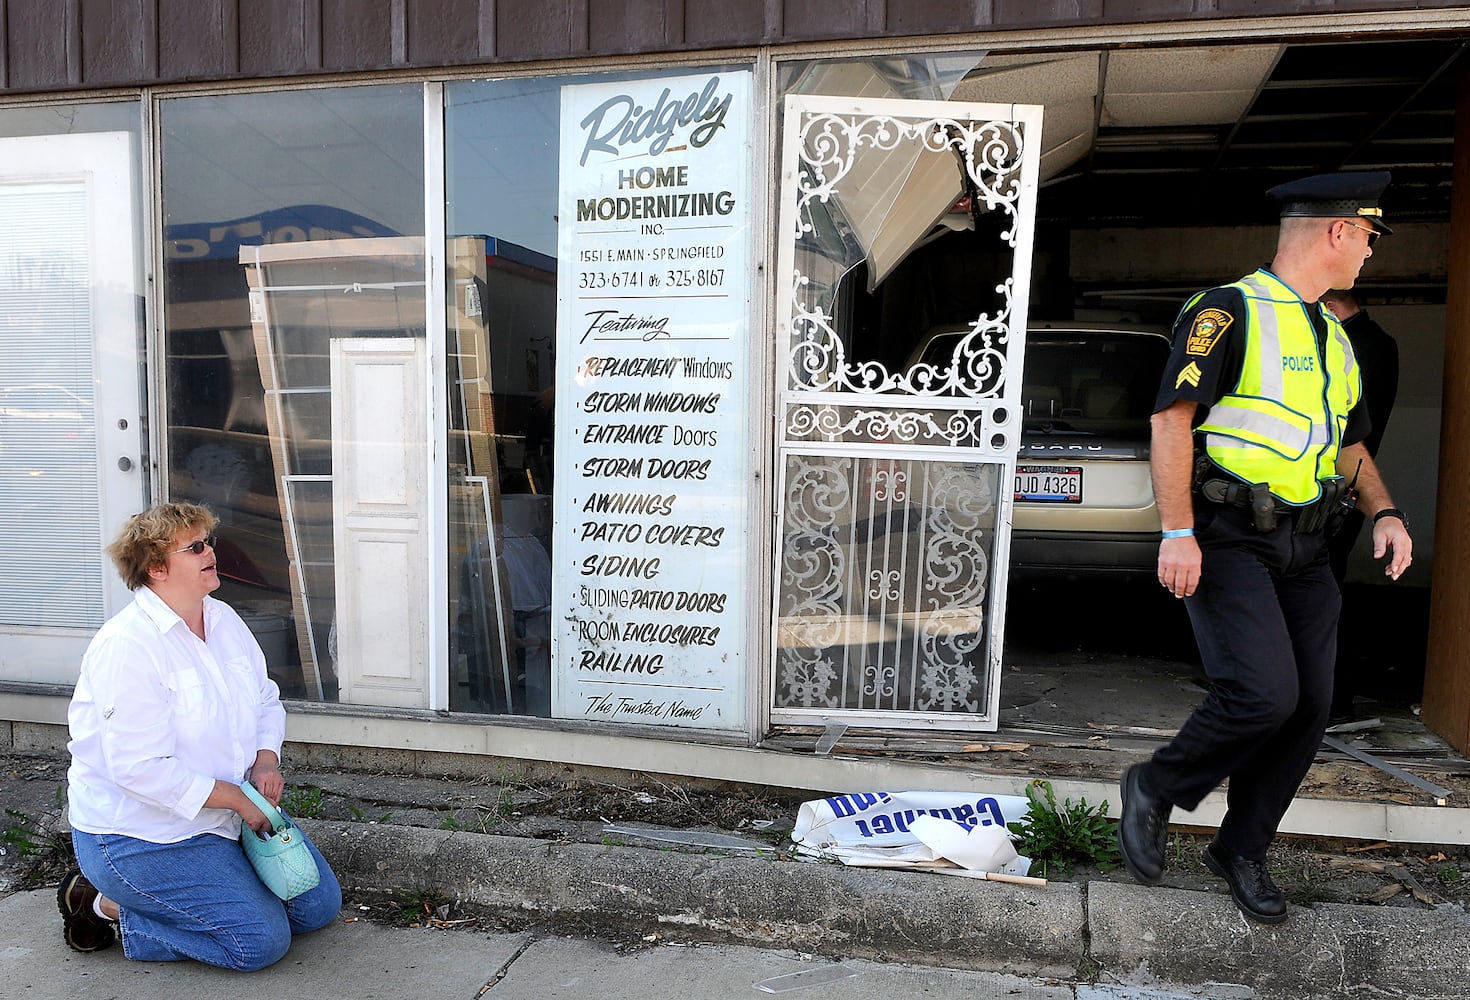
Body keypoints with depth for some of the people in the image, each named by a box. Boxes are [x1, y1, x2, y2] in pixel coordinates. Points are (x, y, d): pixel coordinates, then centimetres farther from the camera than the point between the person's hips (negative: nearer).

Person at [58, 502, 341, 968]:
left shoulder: (223, 620, 3)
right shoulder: (127, 646, -23)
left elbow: (267, 702, 12)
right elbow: (140, 769, -27)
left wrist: (265, 762, -7)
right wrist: (237, 798, -23)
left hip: (229, 814, 8)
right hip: (141, 834, -8)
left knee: (319, 904, 8)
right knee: (262, 939, -12)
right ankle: (110, 908, 4)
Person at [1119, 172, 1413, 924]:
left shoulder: (1333, 337, 20)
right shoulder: (1228, 312, -7)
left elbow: (1350, 442, 27)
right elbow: (1172, 418, -14)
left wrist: (1384, 512, 9)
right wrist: (1178, 532, -21)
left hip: (1304, 545, 8)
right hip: (1227, 541, -8)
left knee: (1309, 707, 4)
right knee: (1264, 692, -20)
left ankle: (1242, 850, 22)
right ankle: (1156, 790, 7)